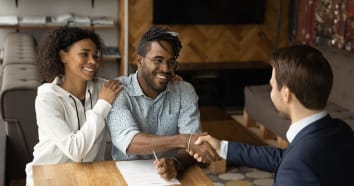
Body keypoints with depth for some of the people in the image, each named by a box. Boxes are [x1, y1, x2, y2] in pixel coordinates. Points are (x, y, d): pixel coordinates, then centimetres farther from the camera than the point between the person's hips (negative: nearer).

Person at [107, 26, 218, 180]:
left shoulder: (185, 91, 1)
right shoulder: (118, 92, -8)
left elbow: (192, 143, -9)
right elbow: (127, 142, -22)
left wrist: (176, 163, -30)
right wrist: (183, 140, -32)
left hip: (171, 174, 3)